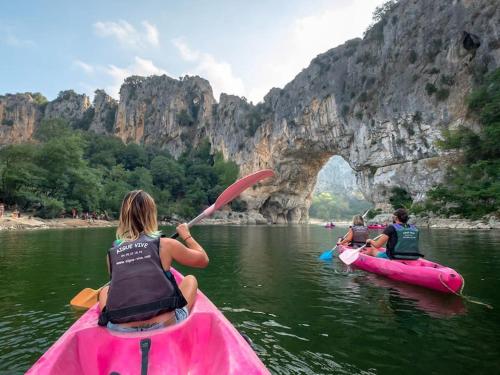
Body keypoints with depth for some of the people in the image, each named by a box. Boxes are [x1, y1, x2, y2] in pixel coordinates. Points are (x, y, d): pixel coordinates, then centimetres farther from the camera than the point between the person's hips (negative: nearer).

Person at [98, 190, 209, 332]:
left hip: (120, 331, 4)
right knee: (190, 279, 22)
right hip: (164, 326, -3)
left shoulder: (111, 253, 4)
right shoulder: (166, 245, -4)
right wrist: (187, 236, 26)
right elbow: (203, 260, 11)